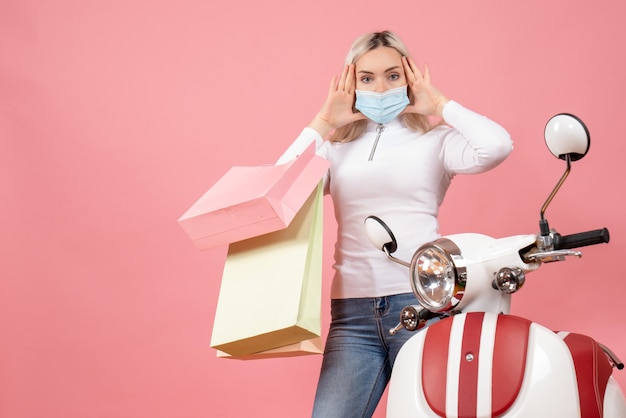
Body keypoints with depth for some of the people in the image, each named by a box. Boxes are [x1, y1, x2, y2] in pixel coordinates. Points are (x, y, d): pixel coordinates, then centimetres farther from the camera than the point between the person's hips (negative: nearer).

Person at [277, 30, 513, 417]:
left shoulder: (434, 141, 8)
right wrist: (323, 123, 6)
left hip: (424, 300, -2)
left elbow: (497, 145, -12)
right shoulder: (337, 149, 16)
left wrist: (440, 104, 2)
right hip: (353, 310, 2)